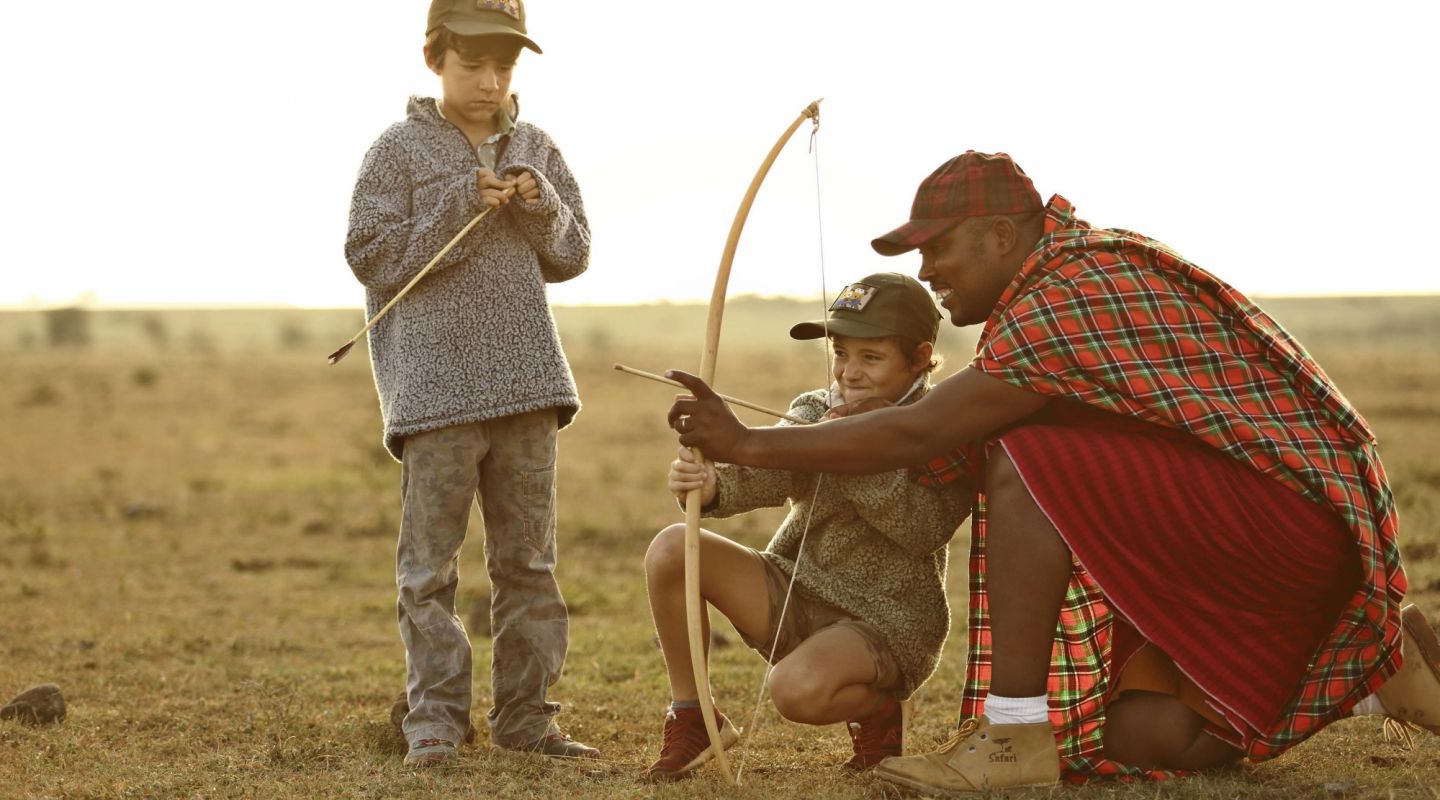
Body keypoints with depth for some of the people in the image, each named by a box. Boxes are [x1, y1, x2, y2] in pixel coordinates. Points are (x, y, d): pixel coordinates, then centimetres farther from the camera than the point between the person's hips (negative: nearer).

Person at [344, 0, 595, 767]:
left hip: (525, 383, 4)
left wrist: (540, 209, -7)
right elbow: (371, 257, -8)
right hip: (434, 382, -4)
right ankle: (435, 718, 2)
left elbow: (572, 256, 13)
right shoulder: (400, 150, -2)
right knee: (430, 564, -3)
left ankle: (524, 713, 15)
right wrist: (458, 210, -15)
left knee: (528, 558, 8)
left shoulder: (535, 150, 11)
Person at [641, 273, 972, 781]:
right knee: (671, 550, -16)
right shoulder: (815, 411, 3)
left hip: (886, 622, -5)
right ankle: (690, 718, -2)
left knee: (798, 688, -36)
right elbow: (765, 476, -18)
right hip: (793, 596, 5)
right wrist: (710, 485, -40)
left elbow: (926, 529, -25)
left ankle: (874, 708, 1)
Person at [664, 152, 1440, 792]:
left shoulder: (1069, 301, -19)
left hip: (1287, 526, -10)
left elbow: (916, 437, -20)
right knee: (1133, 733, 7)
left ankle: (1014, 736, -20)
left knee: (1029, 468, -22)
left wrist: (749, 444, -13)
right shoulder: (1085, 268, 13)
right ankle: (1378, 667, 14)